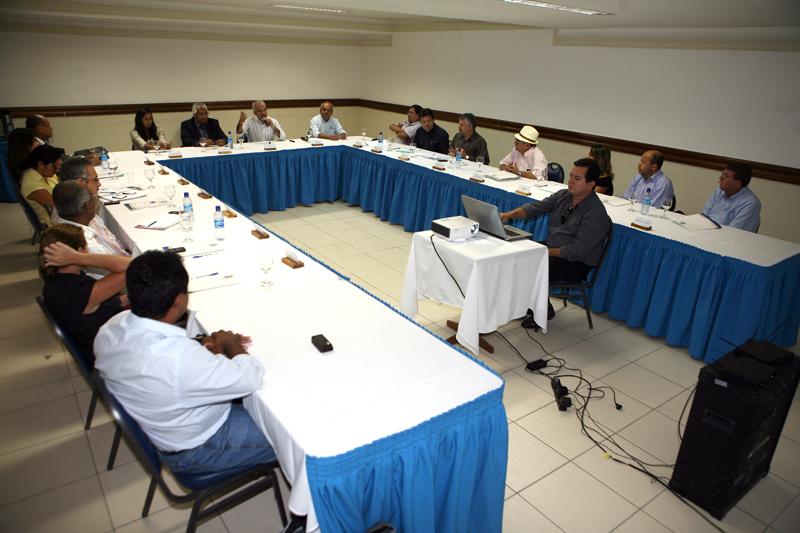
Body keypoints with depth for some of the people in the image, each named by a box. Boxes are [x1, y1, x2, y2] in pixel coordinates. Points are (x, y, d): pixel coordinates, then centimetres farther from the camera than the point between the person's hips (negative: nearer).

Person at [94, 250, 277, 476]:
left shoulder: (110, 328, -17)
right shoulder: (179, 358, -42)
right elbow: (251, 379, -28)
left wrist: (202, 346, -9)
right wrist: (231, 345, -9)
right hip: (194, 450, -7)